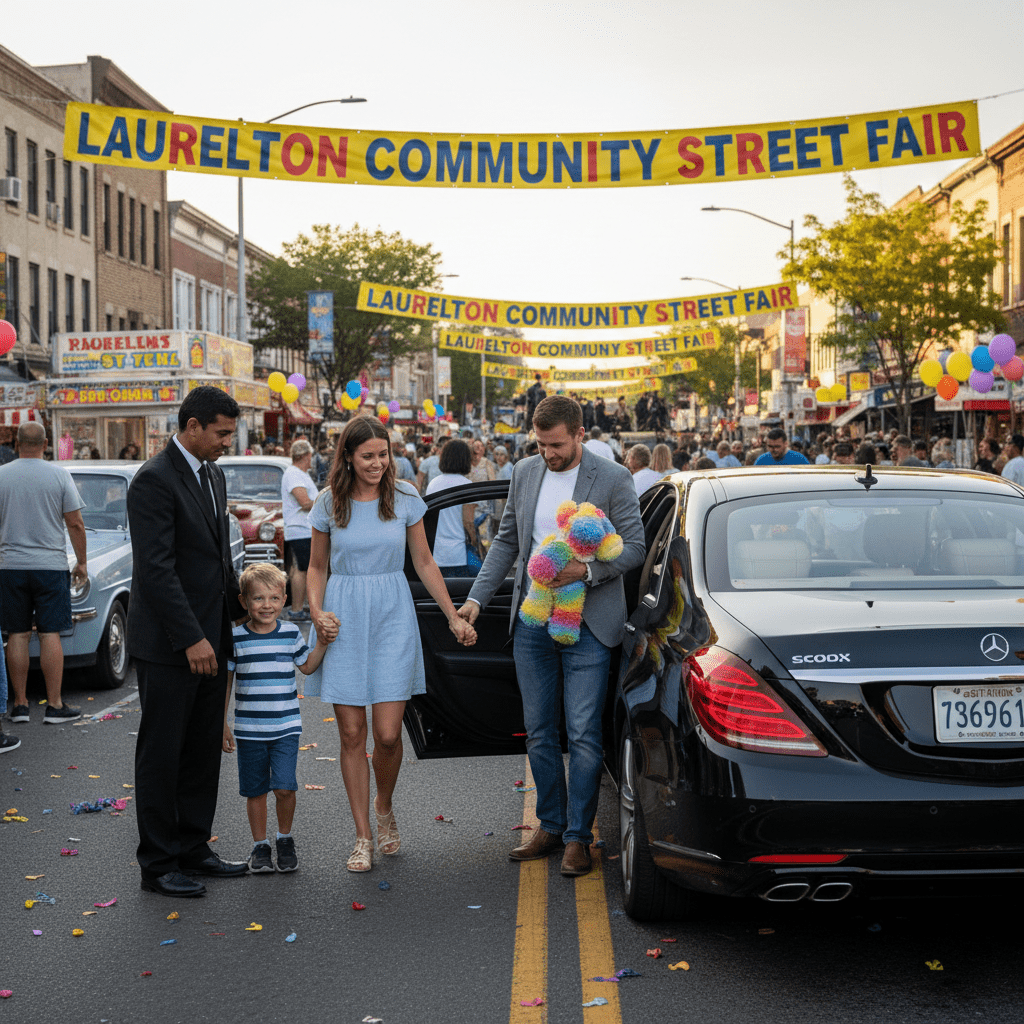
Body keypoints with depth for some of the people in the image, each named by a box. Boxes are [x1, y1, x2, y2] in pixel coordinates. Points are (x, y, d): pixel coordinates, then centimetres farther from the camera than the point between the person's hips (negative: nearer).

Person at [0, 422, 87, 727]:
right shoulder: (59, 475, -4)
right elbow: (75, 524, -4)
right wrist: (81, 563, 6)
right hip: (51, 565, -1)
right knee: (50, 634, 0)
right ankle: (54, 706, 1)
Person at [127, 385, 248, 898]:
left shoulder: (212, 475, 12)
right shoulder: (154, 480, -16)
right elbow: (156, 569, -21)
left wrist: (241, 612, 15)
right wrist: (191, 638, -23)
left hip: (209, 638, 9)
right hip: (168, 644, -9)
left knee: (204, 752, 14)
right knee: (162, 755, 2)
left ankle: (193, 849, 25)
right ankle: (158, 865, 10)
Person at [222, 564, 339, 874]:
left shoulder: (291, 633, 1)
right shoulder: (236, 638, -4)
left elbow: (307, 666, 16)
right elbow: (225, 682, 2)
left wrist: (321, 643, 0)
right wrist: (222, 724, 1)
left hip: (286, 727, 0)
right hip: (248, 729, 0)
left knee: (284, 787, -9)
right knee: (255, 790, 8)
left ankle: (285, 839, 14)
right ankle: (260, 846, 24)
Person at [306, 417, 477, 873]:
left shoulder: (405, 498, 1)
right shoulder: (329, 504, 1)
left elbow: (424, 563, 7)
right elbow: (317, 566, 11)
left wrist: (454, 617, 4)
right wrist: (316, 610, -6)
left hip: (392, 616, 0)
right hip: (343, 617, 0)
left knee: (387, 733, -6)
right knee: (352, 734, 1)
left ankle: (384, 808, 25)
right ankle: (363, 837, 12)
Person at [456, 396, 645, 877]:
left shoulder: (613, 478, -7)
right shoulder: (525, 472, 8)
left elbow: (634, 547, -6)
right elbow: (506, 541, 14)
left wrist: (587, 569, -21)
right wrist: (477, 598, 7)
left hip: (587, 624, -5)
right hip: (531, 621, 5)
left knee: (583, 734, -3)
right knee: (538, 732, 11)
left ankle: (578, 836, 7)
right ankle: (550, 826, 23)